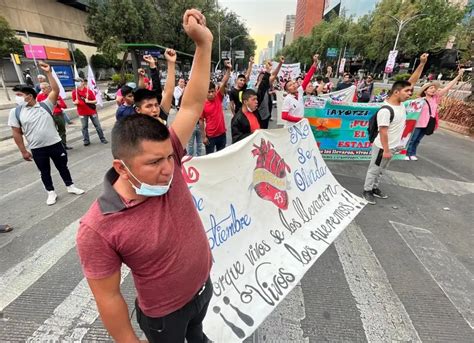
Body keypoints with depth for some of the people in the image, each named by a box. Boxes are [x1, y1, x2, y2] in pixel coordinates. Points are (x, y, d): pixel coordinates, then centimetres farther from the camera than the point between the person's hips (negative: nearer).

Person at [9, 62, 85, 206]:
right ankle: (51, 192, 28)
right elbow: (16, 133, 0)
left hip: (55, 144, 0)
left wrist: (48, 73, -16)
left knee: (63, 166, 13)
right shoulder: (15, 112, -1)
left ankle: (70, 186, 30)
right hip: (37, 149, 1)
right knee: (44, 172, 12)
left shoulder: (45, 105, -2)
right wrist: (23, 151, -2)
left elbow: (56, 91, -11)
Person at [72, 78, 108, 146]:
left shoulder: (89, 91, -4)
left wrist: (88, 101, -20)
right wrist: (75, 102, -14)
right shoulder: (74, 92, 1)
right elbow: (74, 102, 9)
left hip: (92, 111, -1)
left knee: (97, 126, 3)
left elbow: (95, 101, -3)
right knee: (84, 127, 4)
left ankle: (102, 139, 12)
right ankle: (86, 141, 12)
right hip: (82, 113, 1)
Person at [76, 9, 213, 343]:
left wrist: (204, 43, -24)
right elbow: (108, 297, -20)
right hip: (164, 314, -4)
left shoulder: (167, 162, -23)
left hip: (204, 284, 5)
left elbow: (192, 105, -21)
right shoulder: (98, 228, -33)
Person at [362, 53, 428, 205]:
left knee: (381, 170, 19)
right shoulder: (386, 110, -25)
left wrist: (422, 63, -2)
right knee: (374, 170, 6)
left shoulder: (401, 102, 2)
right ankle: (367, 190, 19)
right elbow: (383, 132, -24)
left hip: (393, 146, 9)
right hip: (382, 147, -9)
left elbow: (412, 81, 5)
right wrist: (386, 150, -22)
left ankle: (375, 188, 33)